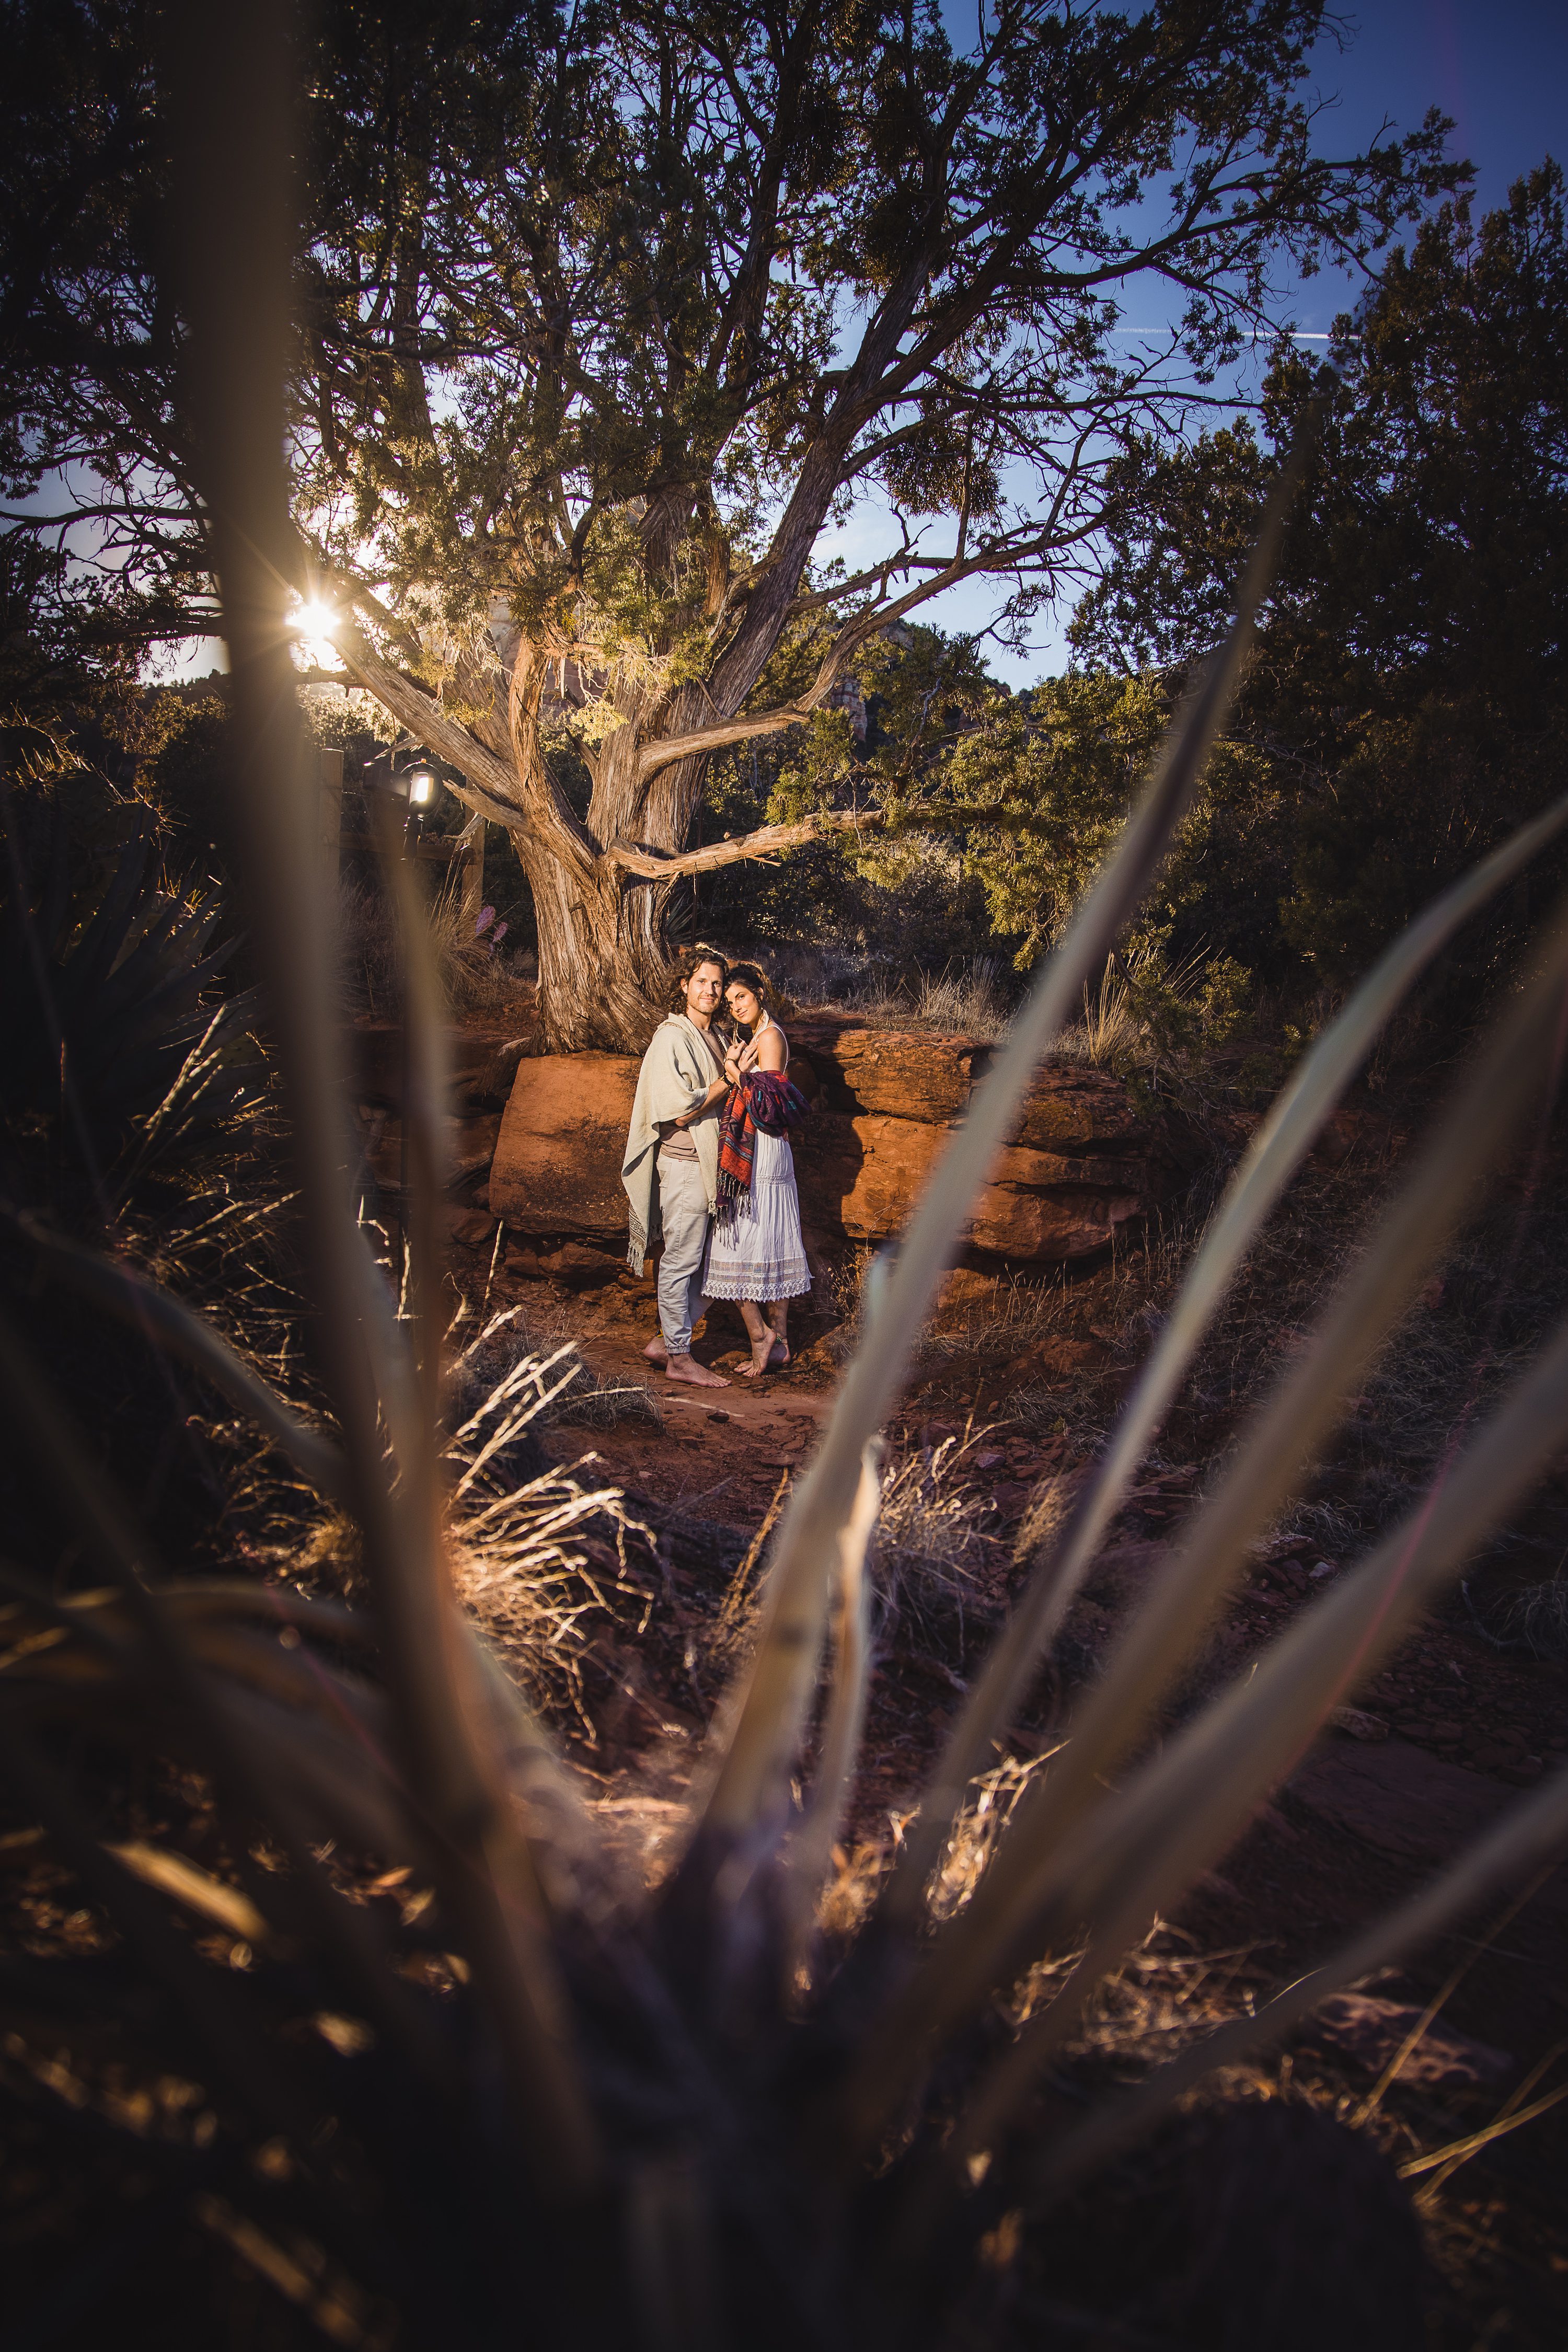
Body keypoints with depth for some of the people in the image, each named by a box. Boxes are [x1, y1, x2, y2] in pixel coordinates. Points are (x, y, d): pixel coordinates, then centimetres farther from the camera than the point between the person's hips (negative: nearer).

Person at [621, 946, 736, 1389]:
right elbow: (680, 1112, -19)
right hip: (683, 1164, -9)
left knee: (701, 1260, 13)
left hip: (708, 1162, 9)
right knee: (681, 1260, 0)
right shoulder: (672, 1038, -14)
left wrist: (735, 1074, 7)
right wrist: (728, 1082, -13)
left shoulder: (710, 1036, 14)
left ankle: (666, 1342, 25)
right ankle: (680, 1357, 10)